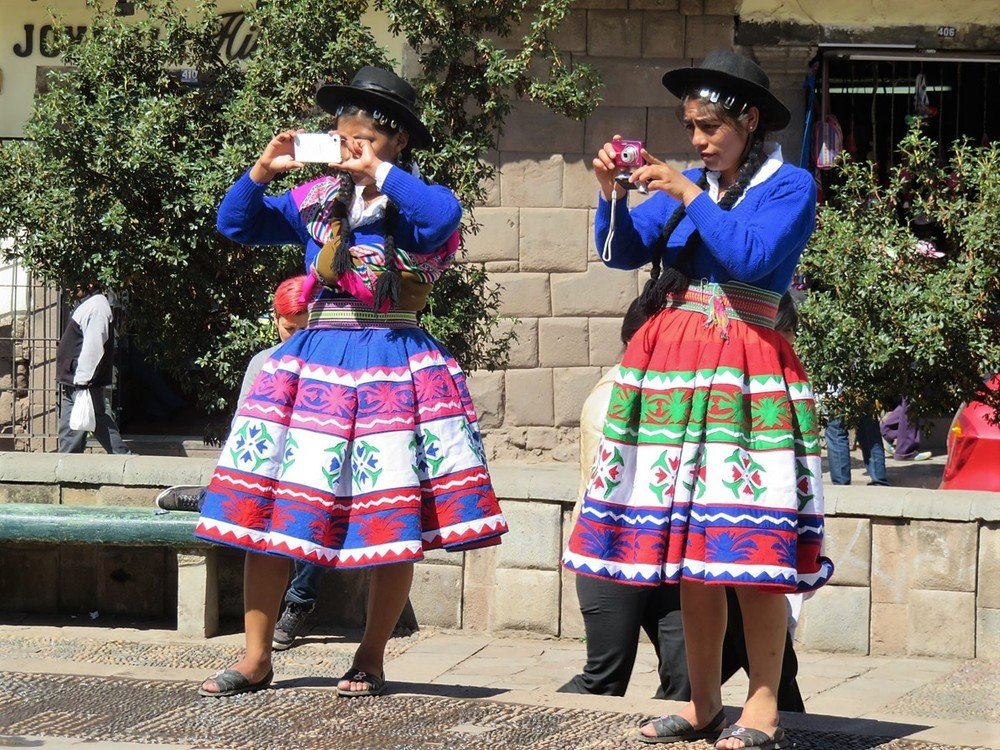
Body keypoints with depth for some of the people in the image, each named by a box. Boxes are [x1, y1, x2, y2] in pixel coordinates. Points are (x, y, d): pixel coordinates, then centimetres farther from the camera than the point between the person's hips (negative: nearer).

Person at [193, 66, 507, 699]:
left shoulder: (416, 201, -1)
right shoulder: (316, 199, 12)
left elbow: (441, 218, -25)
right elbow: (236, 225, 16)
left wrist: (380, 173, -18)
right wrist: (260, 173, 0)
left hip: (394, 367, -4)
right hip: (316, 359, 4)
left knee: (394, 521, -1)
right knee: (267, 509, -1)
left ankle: (371, 660, 12)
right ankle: (256, 658, 7)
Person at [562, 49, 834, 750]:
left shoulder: (790, 186, 1)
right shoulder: (685, 181, 15)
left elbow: (753, 257, -14)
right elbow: (624, 251, 11)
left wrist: (690, 196, -13)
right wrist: (613, 193, -5)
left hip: (743, 373, -5)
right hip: (670, 364, 5)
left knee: (751, 548, -9)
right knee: (688, 550, 5)